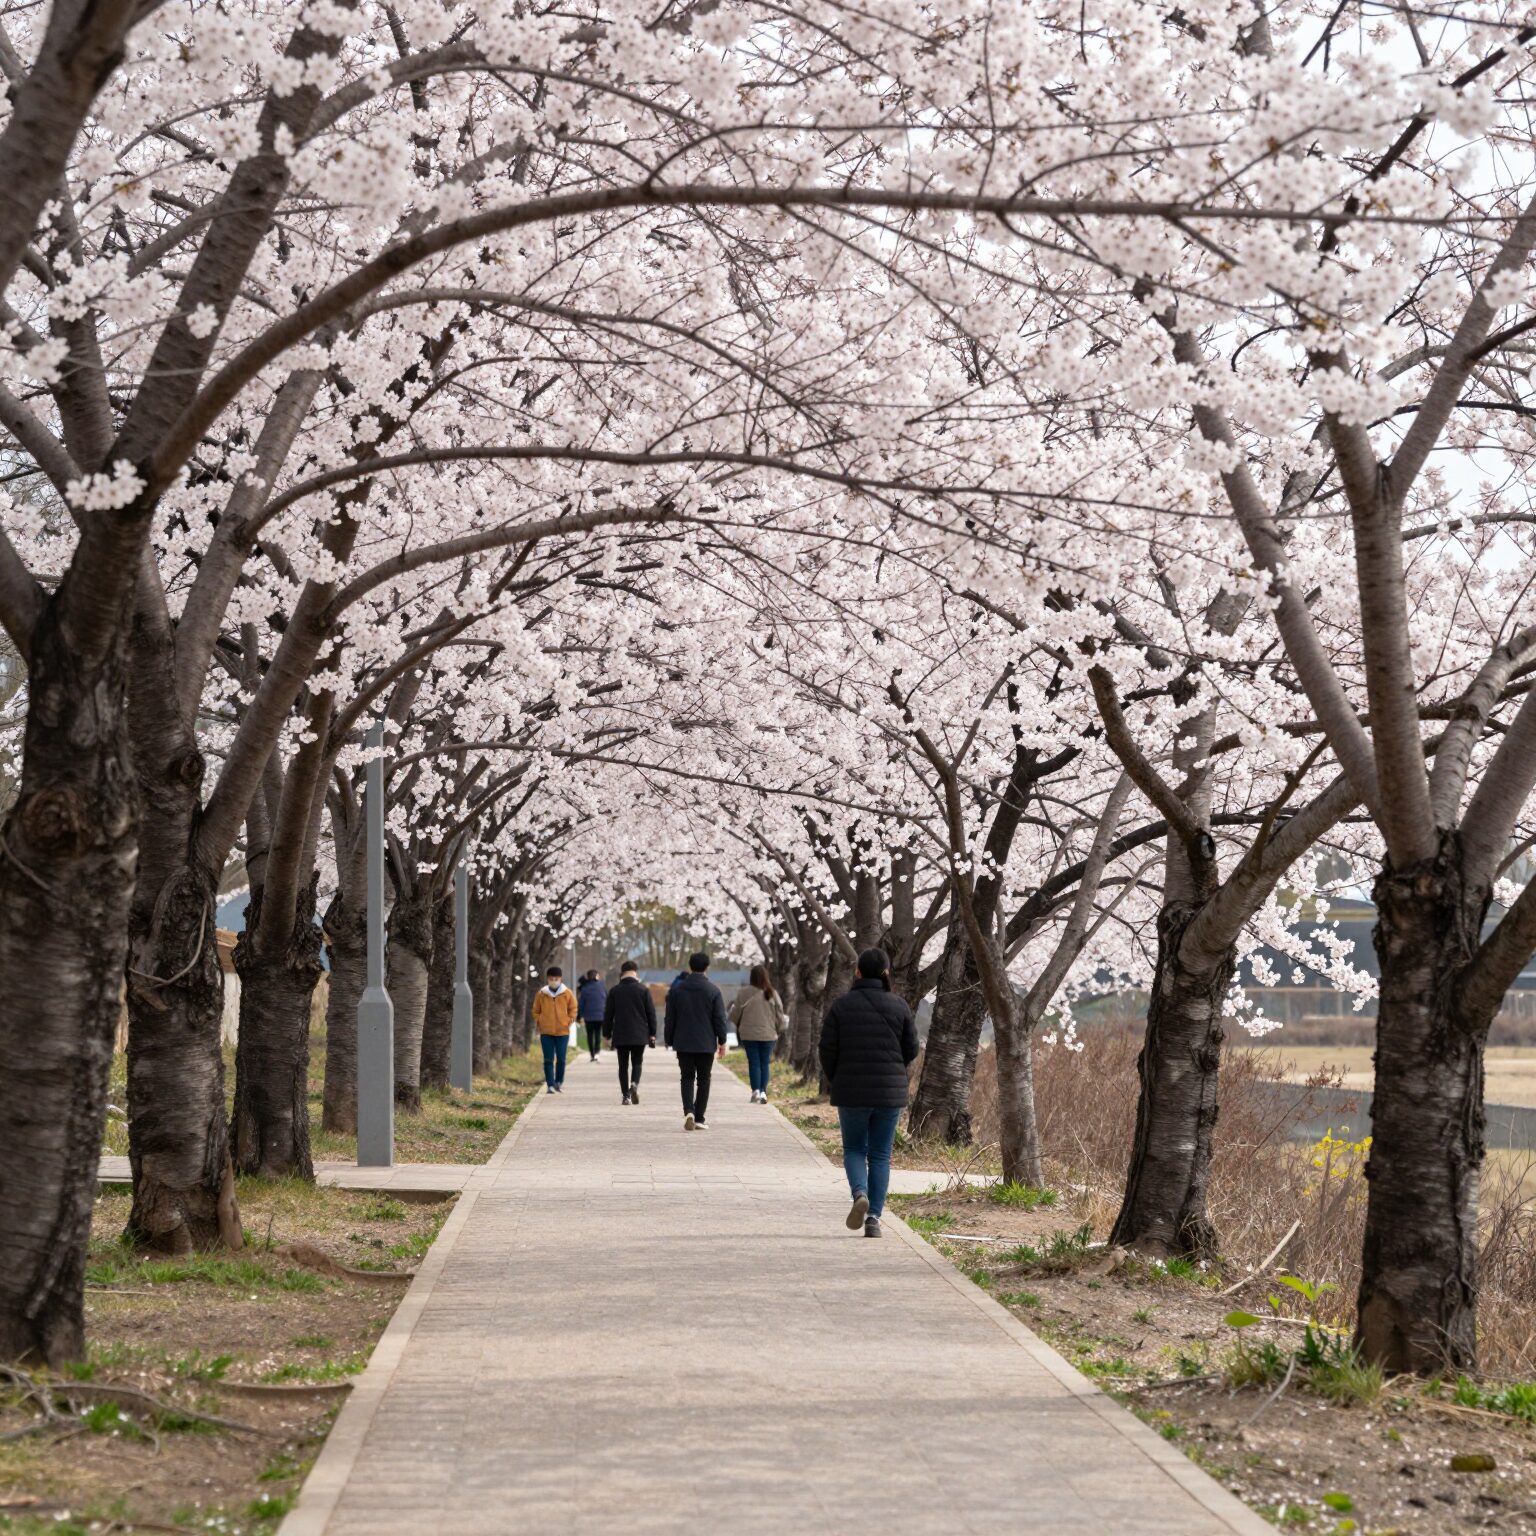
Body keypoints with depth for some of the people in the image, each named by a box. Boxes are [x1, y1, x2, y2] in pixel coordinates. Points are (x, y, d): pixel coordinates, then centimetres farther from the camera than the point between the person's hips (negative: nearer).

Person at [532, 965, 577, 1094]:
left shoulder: (567, 993, -1)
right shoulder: (541, 994, 0)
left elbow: (573, 1009, 9)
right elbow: (536, 1011, 11)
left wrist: (570, 1021, -2)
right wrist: (538, 1022, 0)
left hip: (562, 1031, 0)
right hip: (546, 1032, 0)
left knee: (561, 1059, 4)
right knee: (548, 1060, -2)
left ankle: (559, 1082, 21)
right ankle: (550, 1085, -1)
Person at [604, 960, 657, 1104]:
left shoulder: (615, 991, 1)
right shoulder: (644, 990, -1)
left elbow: (608, 1015, 4)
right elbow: (651, 1013, 1)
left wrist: (607, 1034, 12)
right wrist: (652, 1033, 9)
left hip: (620, 1035, 0)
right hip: (639, 1035, 0)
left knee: (623, 1065, 7)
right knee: (637, 1063, 10)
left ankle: (625, 1095, 1)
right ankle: (635, 1084, -18)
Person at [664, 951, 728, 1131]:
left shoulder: (677, 989, 0)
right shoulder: (713, 990, -6)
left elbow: (670, 1018, 4)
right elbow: (719, 1018, -4)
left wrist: (670, 1041, 13)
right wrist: (722, 1041, 5)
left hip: (683, 1043, 1)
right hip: (706, 1044, -1)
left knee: (687, 1078, 7)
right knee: (703, 1079, 8)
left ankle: (688, 1112, -15)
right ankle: (699, 1119, 7)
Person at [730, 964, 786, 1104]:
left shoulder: (744, 993, -8)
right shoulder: (772, 994, -3)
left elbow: (735, 1014, 1)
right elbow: (779, 1015, 4)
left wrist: (737, 1025, 22)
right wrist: (779, 1030, 21)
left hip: (749, 1034, -1)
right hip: (768, 1034, 1)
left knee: (754, 1062, 4)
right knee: (765, 1063, 10)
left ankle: (756, 1091, -4)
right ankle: (763, 1091, 5)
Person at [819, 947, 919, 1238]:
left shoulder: (841, 1006, -5)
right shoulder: (898, 1006, -2)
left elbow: (827, 1049, -5)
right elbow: (911, 1049, 2)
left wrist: (836, 1082, 12)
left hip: (851, 1093, -1)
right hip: (890, 1093, 1)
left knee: (854, 1150, 14)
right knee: (880, 1154, 10)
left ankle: (860, 1193, -14)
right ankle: (874, 1217, 3)